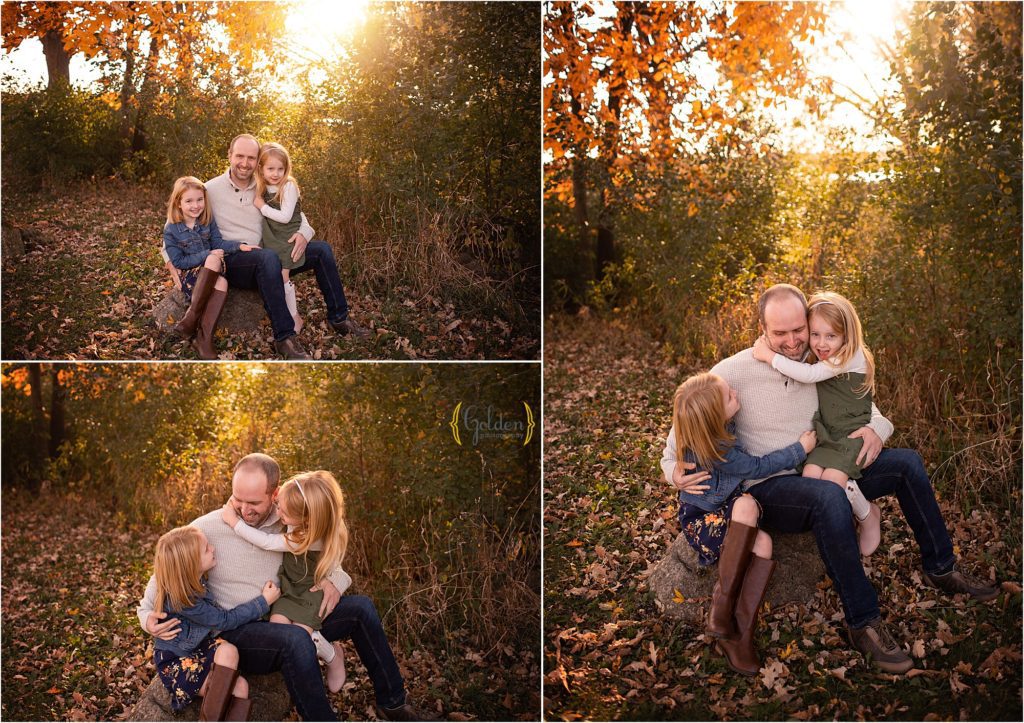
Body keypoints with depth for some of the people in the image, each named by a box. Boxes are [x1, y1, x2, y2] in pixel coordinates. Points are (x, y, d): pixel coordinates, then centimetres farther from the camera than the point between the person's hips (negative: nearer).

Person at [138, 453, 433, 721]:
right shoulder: (207, 529, -12)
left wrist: (334, 580, -7)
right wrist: (148, 616, -19)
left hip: (285, 622, 6)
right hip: (236, 633, -6)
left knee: (361, 607, -5)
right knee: (295, 640, -38)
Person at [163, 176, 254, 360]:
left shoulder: (208, 220, 4)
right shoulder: (171, 229, -8)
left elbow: (218, 243, 7)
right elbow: (178, 262, -9)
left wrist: (240, 246, -12)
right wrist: (208, 255, -18)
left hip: (210, 272, 4)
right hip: (189, 275, -3)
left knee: (221, 283, -34)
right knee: (214, 260, -34)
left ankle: (204, 337, -35)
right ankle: (193, 319, -33)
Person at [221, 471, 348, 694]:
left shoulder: (312, 538, -35)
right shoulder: (300, 513, -14)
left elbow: (267, 542, -31)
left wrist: (234, 522, -25)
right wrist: (278, 500, -9)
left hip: (311, 590, -6)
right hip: (289, 585, 6)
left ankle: (333, 655, 14)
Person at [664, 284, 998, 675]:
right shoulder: (736, 371, -15)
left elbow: (863, 407, 13)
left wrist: (876, 428, -11)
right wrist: (676, 467, -24)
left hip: (819, 478, 7)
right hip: (767, 490, -7)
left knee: (907, 463, -1)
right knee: (829, 498, -39)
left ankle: (940, 568, 17)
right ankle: (862, 622, -26)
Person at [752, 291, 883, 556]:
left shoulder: (852, 357, -17)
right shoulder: (820, 359, 8)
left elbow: (809, 375, -26)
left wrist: (770, 356, -22)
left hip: (852, 433, -6)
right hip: (825, 434, 6)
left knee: (832, 480, -24)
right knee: (810, 476, -18)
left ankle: (868, 515, 6)